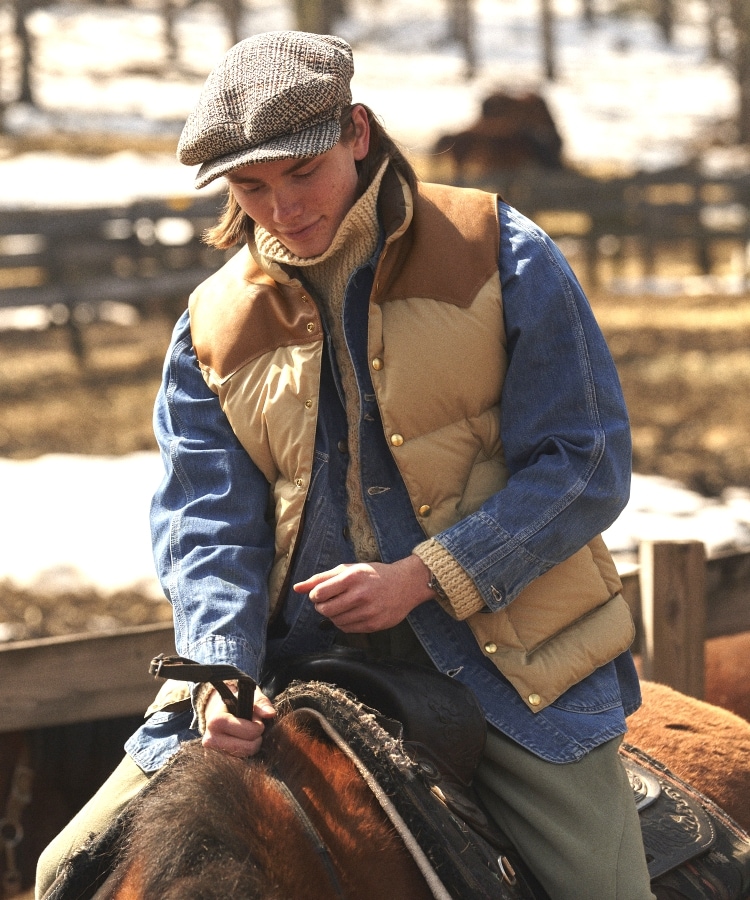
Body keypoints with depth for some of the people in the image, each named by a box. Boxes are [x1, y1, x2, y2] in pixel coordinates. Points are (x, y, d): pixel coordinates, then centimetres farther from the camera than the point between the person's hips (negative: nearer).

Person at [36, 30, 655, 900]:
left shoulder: (496, 254, -4)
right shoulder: (212, 330, 5)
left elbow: (586, 464, -6)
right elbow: (205, 522, 0)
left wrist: (423, 577, -17)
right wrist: (220, 674, -20)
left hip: (504, 652, -2)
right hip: (297, 661, 3)